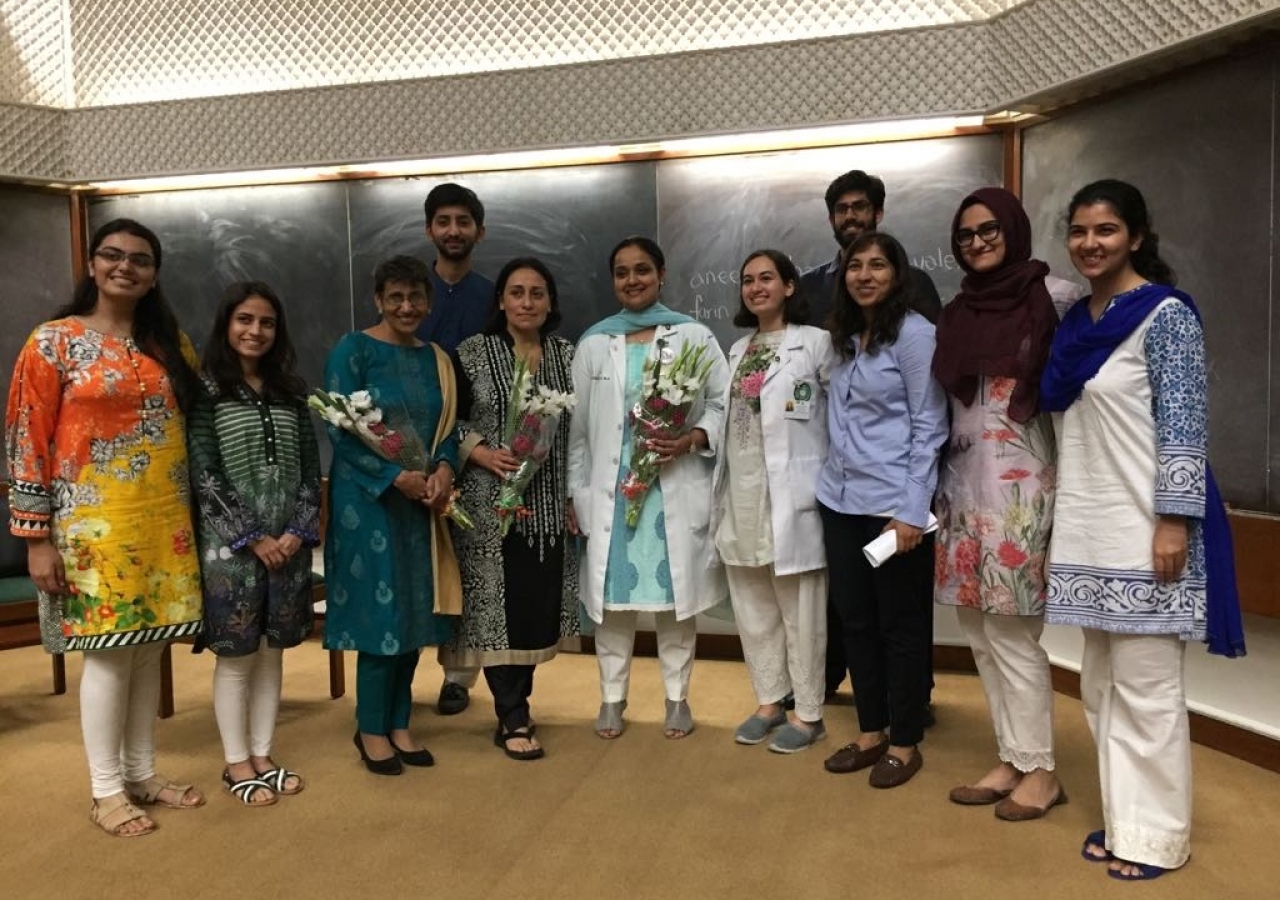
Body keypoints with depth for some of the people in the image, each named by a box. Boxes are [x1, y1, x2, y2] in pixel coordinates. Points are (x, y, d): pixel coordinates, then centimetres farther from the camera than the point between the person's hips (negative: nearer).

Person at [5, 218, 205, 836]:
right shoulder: (53, 342, -4)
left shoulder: (171, 343, 11)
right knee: (107, 652, 1)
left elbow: (196, 424, 15)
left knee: (149, 647, 11)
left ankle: (142, 773, 26)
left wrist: (195, 516, 11)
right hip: (93, 522, -4)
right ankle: (106, 791, 16)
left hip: (165, 519, 5)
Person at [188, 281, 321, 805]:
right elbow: (204, 475, -10)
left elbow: (310, 468, 7)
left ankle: (262, 755, 25)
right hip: (231, 545, -4)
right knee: (236, 657, 4)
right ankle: (236, 763, 19)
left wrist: (298, 531, -6)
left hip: (289, 542, 4)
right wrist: (253, 538, -13)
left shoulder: (291, 392, 10)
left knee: (272, 653, 11)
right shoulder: (206, 391, -4)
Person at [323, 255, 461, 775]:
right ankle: (371, 729, 17)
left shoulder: (435, 359, 11)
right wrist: (397, 477, -19)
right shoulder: (353, 351, -6)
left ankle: (398, 723, 23)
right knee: (379, 610, 0)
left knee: (415, 610, 9)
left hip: (423, 501, 5)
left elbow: (448, 426, 10)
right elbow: (340, 429, -13)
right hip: (368, 499, -5)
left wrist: (443, 470, -10)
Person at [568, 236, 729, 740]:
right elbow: (578, 425, 7)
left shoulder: (693, 336, 2)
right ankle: (612, 697, 24)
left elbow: (723, 404, 1)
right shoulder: (593, 343, 7)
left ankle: (677, 697, 24)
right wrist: (575, 494, 5)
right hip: (611, 488, 2)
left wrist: (691, 440, -17)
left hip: (676, 487, -1)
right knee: (611, 594, 7)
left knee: (676, 592, 7)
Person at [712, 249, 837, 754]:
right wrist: (721, 489, 9)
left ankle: (808, 713, 15)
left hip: (790, 491, -6)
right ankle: (769, 702, 28)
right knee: (752, 605, 13)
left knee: (798, 607, 2)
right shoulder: (738, 351, 15)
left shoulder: (816, 342, -3)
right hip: (742, 491, 6)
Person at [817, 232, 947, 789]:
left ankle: (904, 743, 19)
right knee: (854, 619, 13)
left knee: (901, 623, 5)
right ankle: (870, 733, 27)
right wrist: (834, 478, 6)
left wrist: (913, 509, -15)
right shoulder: (845, 339, 13)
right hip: (840, 499, 7)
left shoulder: (914, 334, -7)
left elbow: (929, 426, -11)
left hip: (893, 504, -7)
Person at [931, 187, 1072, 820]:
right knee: (980, 632, 10)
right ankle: (1011, 760, 24)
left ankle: (1040, 771, 15)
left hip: (1020, 487, -6)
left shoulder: (1052, 297, -4)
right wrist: (940, 486, 12)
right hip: (964, 484, 6)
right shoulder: (957, 313, 13)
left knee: (1011, 632, -2)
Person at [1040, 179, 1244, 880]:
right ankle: (1121, 817, 27)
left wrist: (1174, 522, -18)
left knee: (1145, 685, 1)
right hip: (1088, 531, 8)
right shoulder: (1076, 320, 13)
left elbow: (1184, 425, -13)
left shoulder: (1166, 314, -7)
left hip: (1144, 529, -7)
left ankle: (1154, 833, 15)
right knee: (1102, 684, 13)